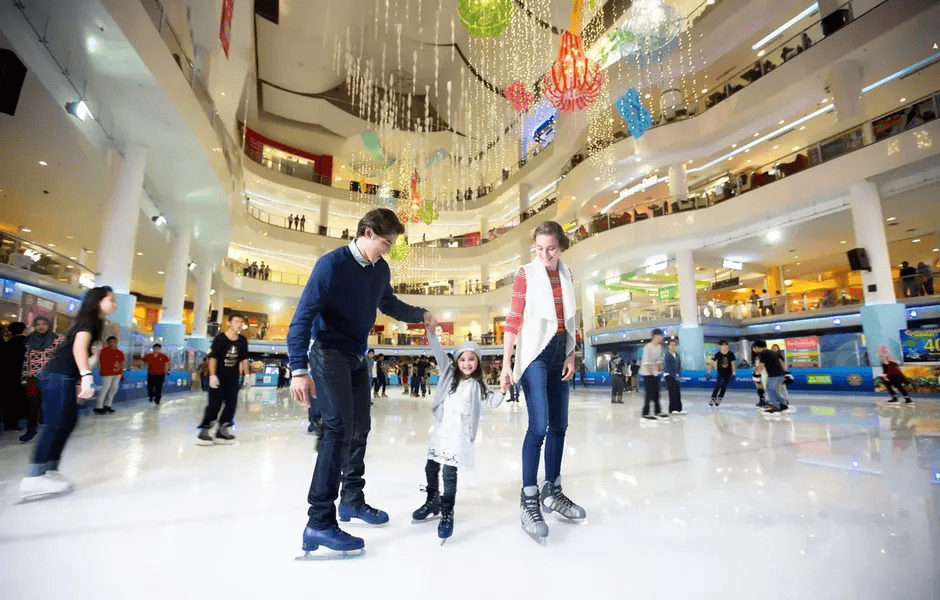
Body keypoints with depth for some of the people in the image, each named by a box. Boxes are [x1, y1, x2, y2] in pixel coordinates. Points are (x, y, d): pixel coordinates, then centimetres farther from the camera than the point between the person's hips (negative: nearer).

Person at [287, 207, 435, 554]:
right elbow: (303, 316, -23)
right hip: (328, 354, -7)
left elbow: (388, 304, 20)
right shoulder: (332, 264, -20)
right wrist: (299, 370, -29)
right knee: (339, 427, -16)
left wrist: (421, 315, 11)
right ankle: (319, 523, -5)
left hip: (357, 357, 7)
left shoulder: (381, 269, 0)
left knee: (360, 427, 13)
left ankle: (352, 500, 32)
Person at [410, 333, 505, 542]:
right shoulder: (449, 373, 9)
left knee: (449, 472, -13)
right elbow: (439, 352, 4)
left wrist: (502, 390, -18)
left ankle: (447, 513, 5)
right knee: (430, 468, 15)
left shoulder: (478, 385, 4)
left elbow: (492, 402, -1)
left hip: (458, 434, -4)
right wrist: (432, 332, -4)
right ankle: (433, 502, 39)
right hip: (440, 430, 4)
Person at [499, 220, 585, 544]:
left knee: (559, 425, 11)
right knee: (539, 425, -14)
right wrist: (506, 364, -17)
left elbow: (570, 319, 14)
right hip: (535, 352, -6)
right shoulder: (526, 274, -8)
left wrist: (571, 356, 7)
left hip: (559, 352, 6)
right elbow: (513, 320, -12)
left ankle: (553, 491, 26)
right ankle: (528, 500, -1)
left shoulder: (567, 275, 9)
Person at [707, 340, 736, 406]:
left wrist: (733, 373, -10)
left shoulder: (731, 354, -7)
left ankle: (719, 398, 18)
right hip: (720, 373, -1)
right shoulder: (718, 354, -10)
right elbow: (711, 362, -9)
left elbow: (733, 363, -4)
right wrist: (709, 372, -15)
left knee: (724, 387, 5)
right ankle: (713, 399, -10)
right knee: (718, 385, -13)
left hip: (728, 373, 2)